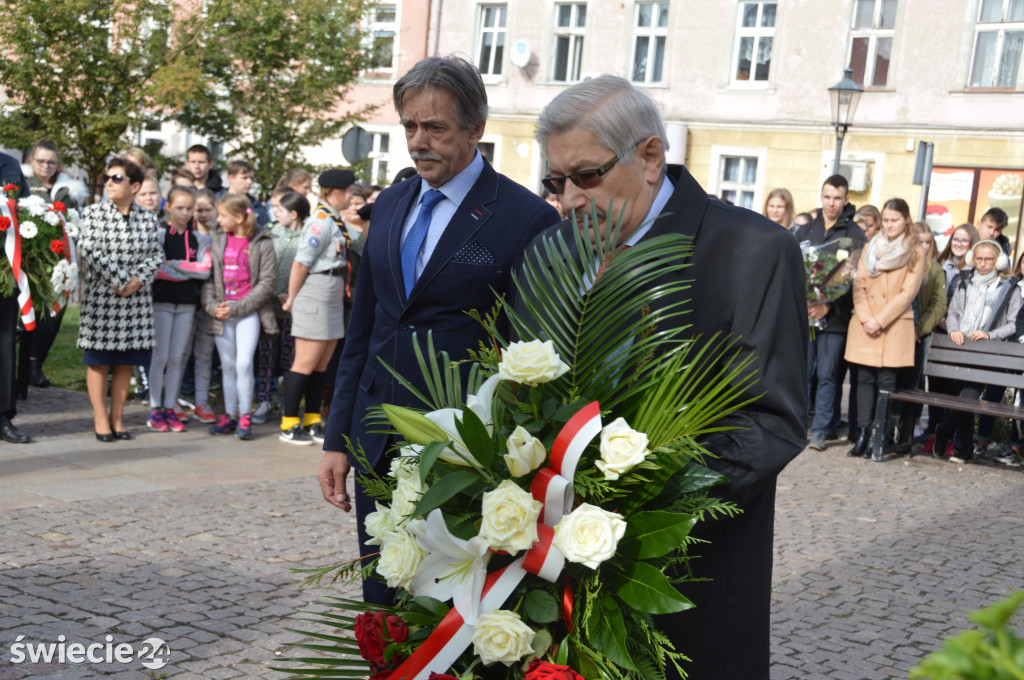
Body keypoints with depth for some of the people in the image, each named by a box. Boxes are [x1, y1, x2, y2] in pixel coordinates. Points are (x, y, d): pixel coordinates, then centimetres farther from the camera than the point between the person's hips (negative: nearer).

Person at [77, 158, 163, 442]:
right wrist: (119, 282, -14)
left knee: (126, 362, 7)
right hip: (102, 297, -3)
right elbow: (87, 251, -11)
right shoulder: (94, 213, -1)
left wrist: (138, 280, -12)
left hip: (136, 300, 3)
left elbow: (156, 255, 4)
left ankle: (117, 418, 16)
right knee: (99, 361, 2)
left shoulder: (148, 218, 7)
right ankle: (100, 418, 11)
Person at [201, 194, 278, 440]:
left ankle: (245, 416, -2)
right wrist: (212, 305, -7)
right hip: (221, 313, 4)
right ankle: (230, 415, 18)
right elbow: (208, 277, 10)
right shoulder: (217, 241, 10)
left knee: (244, 363, -13)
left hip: (248, 311, -4)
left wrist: (236, 308, -12)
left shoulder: (262, 243, -4)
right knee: (227, 365, 8)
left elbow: (266, 283, -8)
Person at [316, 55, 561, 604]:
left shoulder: (527, 219, -9)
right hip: (380, 446, 6)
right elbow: (362, 328, 15)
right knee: (382, 605, 13)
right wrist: (337, 439, 13)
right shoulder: (390, 204, 11)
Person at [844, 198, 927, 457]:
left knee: (886, 381, -4)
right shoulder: (870, 248, 13)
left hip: (895, 326, -3)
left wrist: (880, 320, -11)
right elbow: (858, 285, 7)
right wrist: (865, 319, -7)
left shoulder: (916, 254, 3)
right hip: (864, 325, 3)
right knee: (864, 379, 1)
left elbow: (908, 292, -4)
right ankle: (862, 434, 2)